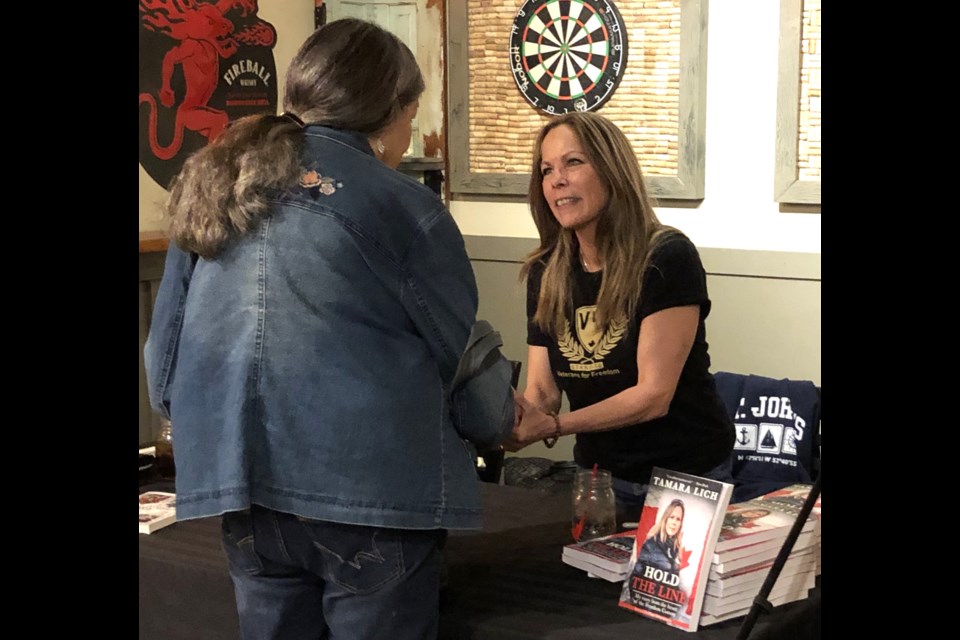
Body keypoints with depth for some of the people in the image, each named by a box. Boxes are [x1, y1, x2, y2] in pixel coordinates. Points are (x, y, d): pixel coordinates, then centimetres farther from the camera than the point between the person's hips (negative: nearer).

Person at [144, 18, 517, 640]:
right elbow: (463, 353, 0)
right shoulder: (400, 204, -6)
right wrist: (500, 420, 20)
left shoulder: (211, 190, 10)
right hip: (369, 488, -5)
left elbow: (163, 355, 12)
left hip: (244, 483, 6)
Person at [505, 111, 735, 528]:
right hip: (598, 474, 5)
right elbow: (541, 390, -5)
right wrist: (514, 423, -27)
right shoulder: (546, 273, -1)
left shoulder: (668, 259, -18)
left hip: (683, 476, -5)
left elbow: (653, 395, -22)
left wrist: (553, 426, -32)